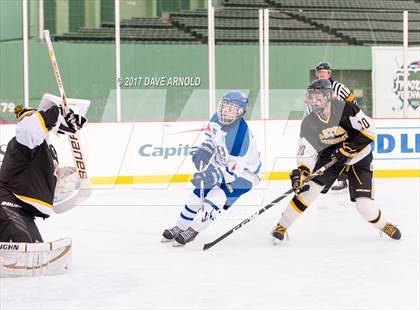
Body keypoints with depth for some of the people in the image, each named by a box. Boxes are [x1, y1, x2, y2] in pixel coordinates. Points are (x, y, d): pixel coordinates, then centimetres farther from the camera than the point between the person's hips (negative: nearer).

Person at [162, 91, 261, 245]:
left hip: (243, 171, -8)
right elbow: (211, 136, 11)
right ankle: (180, 227, 24)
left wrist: (214, 175, -46)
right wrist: (204, 150, -5)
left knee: (217, 197, -22)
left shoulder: (241, 135, -37)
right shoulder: (217, 118, -14)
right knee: (199, 192, 7)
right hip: (222, 164, 8)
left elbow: (232, 169, -35)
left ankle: (193, 231, -7)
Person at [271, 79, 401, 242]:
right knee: (309, 188, -15)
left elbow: (369, 131, -23)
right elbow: (306, 154, -11)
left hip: (358, 158, -3)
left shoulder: (346, 109, -25)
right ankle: (282, 226, -5)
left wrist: (347, 149, -27)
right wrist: (300, 172, -30)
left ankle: (383, 225, 19)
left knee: (364, 204, -12)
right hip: (329, 157, 3)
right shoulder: (308, 124, -13)